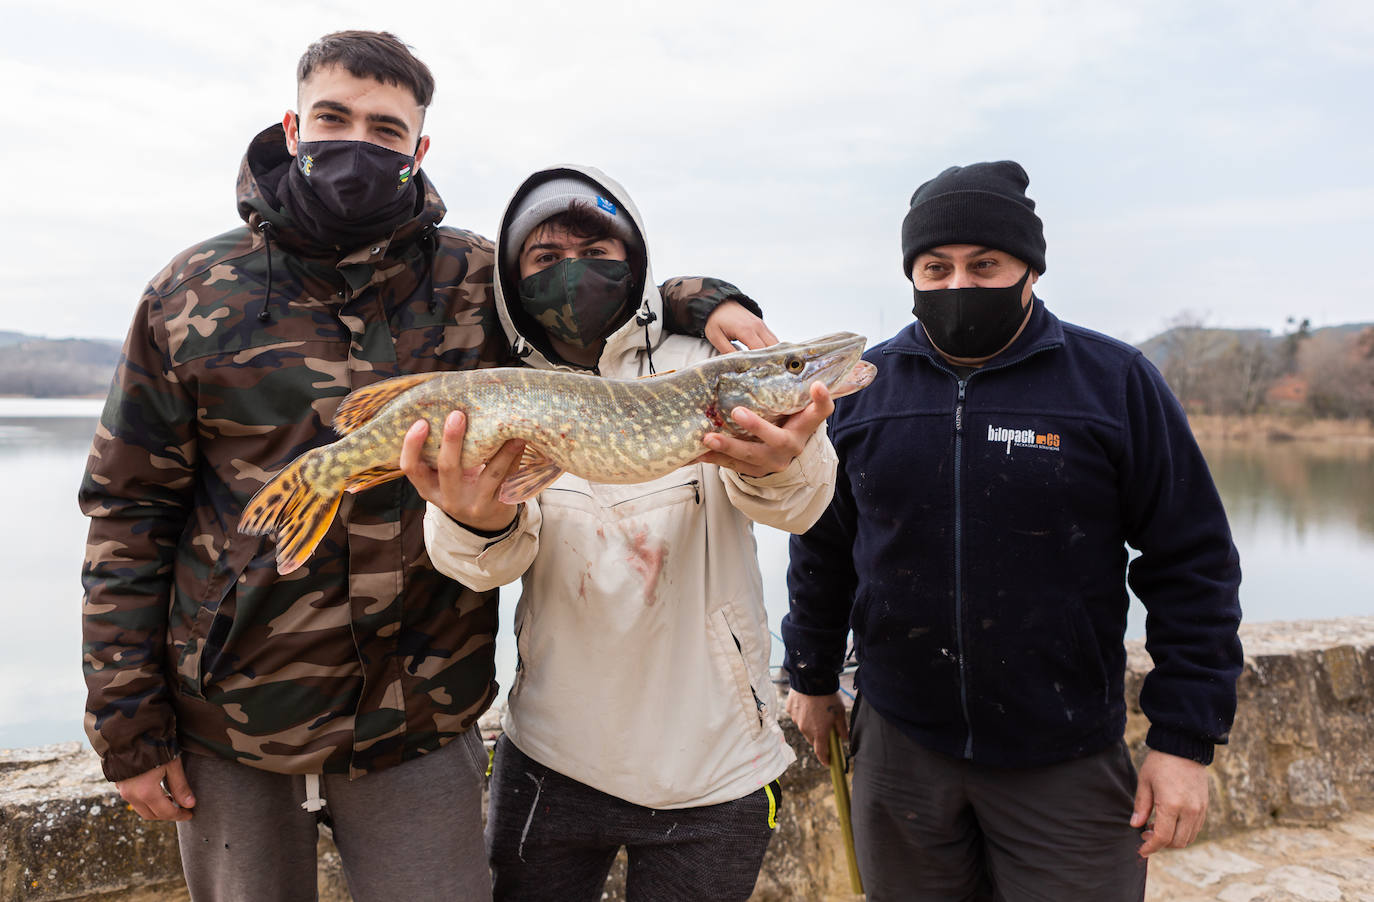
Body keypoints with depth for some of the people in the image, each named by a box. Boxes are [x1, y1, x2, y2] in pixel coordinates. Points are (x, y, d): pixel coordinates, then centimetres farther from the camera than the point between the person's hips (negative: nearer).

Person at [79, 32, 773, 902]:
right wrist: (129, 726, 0)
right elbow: (129, 512, 1)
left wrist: (704, 302, -10)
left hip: (417, 730, 0)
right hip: (225, 732, 1)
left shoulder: (479, 281, -2)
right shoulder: (194, 295, -2)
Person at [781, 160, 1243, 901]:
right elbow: (822, 547, 9)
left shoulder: (1114, 381, -6)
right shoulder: (863, 387, 0)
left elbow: (1193, 563, -4)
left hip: (1066, 763, -2)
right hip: (899, 747, 2)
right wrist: (811, 677, 14)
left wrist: (1185, 738, -6)